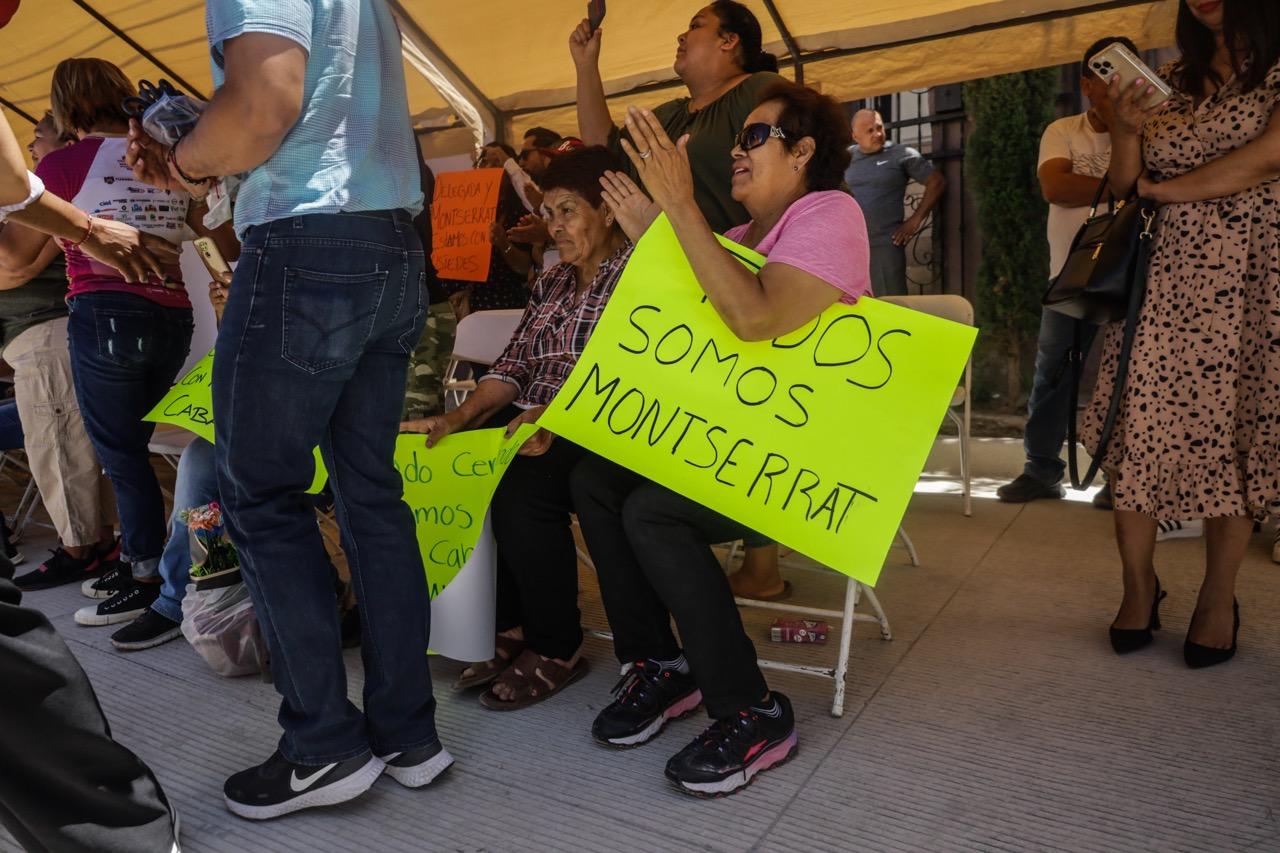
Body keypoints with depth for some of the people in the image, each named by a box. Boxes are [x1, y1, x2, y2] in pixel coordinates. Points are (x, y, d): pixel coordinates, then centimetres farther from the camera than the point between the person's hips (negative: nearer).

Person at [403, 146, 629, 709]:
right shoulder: (553, 283, 20)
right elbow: (513, 364, 12)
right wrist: (459, 418, -5)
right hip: (531, 421, 8)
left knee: (521, 486, -31)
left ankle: (557, 650, -10)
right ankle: (510, 628, -1)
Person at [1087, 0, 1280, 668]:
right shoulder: (1173, 80, 18)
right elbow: (1123, 182, 12)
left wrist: (1162, 188, -1)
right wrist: (1126, 126, -7)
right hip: (1167, 275, 3)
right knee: (1138, 429, -5)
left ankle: (1218, 600, 9)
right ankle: (1139, 584, 7)